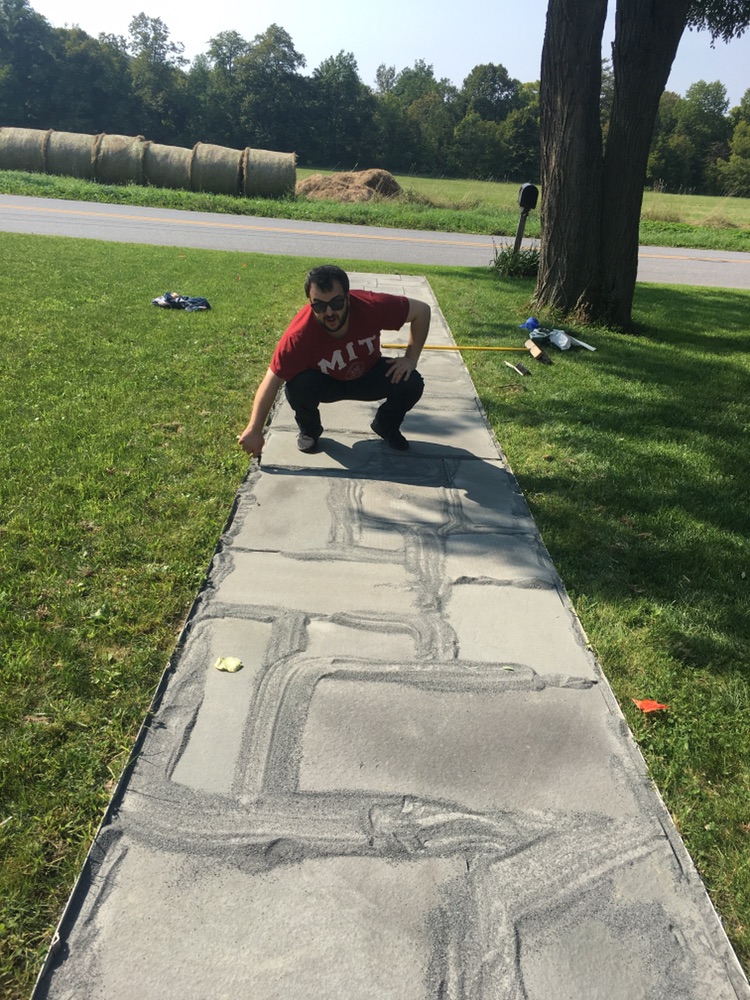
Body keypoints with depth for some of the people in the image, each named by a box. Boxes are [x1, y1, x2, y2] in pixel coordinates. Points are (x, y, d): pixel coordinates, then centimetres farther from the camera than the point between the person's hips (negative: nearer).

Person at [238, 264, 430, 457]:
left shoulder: (372, 306, -32)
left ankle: (386, 426, 9)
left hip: (369, 374, 2)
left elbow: (422, 310, -18)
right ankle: (309, 430, 2)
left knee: (412, 383, -23)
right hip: (325, 382, -2)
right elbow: (273, 380, -30)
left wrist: (411, 359, -22)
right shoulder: (299, 334, -35)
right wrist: (254, 430, -33)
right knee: (297, 386, -33)